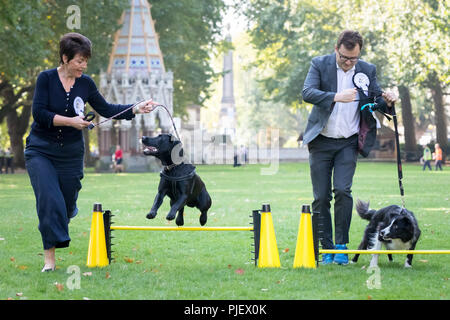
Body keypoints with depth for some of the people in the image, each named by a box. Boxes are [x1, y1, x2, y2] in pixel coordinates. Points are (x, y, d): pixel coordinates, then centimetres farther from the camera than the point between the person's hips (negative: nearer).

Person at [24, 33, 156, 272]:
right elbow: (39, 113, -17)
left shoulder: (85, 83, 0)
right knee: (50, 200, -17)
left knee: (67, 206, 8)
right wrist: (70, 121, -23)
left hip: (71, 153, 3)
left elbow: (105, 109, 6)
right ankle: (49, 258, -13)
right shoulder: (46, 78, -10)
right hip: (40, 150, -3)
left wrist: (136, 109, -3)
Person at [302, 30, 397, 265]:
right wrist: (336, 97, -31)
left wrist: (386, 102, -14)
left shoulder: (367, 70, 3)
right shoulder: (320, 64, -2)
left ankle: (341, 246, -5)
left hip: (349, 142, 0)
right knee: (321, 197, 1)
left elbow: (375, 100, 10)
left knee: (342, 190, -16)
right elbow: (307, 93, -17)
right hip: (321, 142, 0)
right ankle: (326, 250, 9)